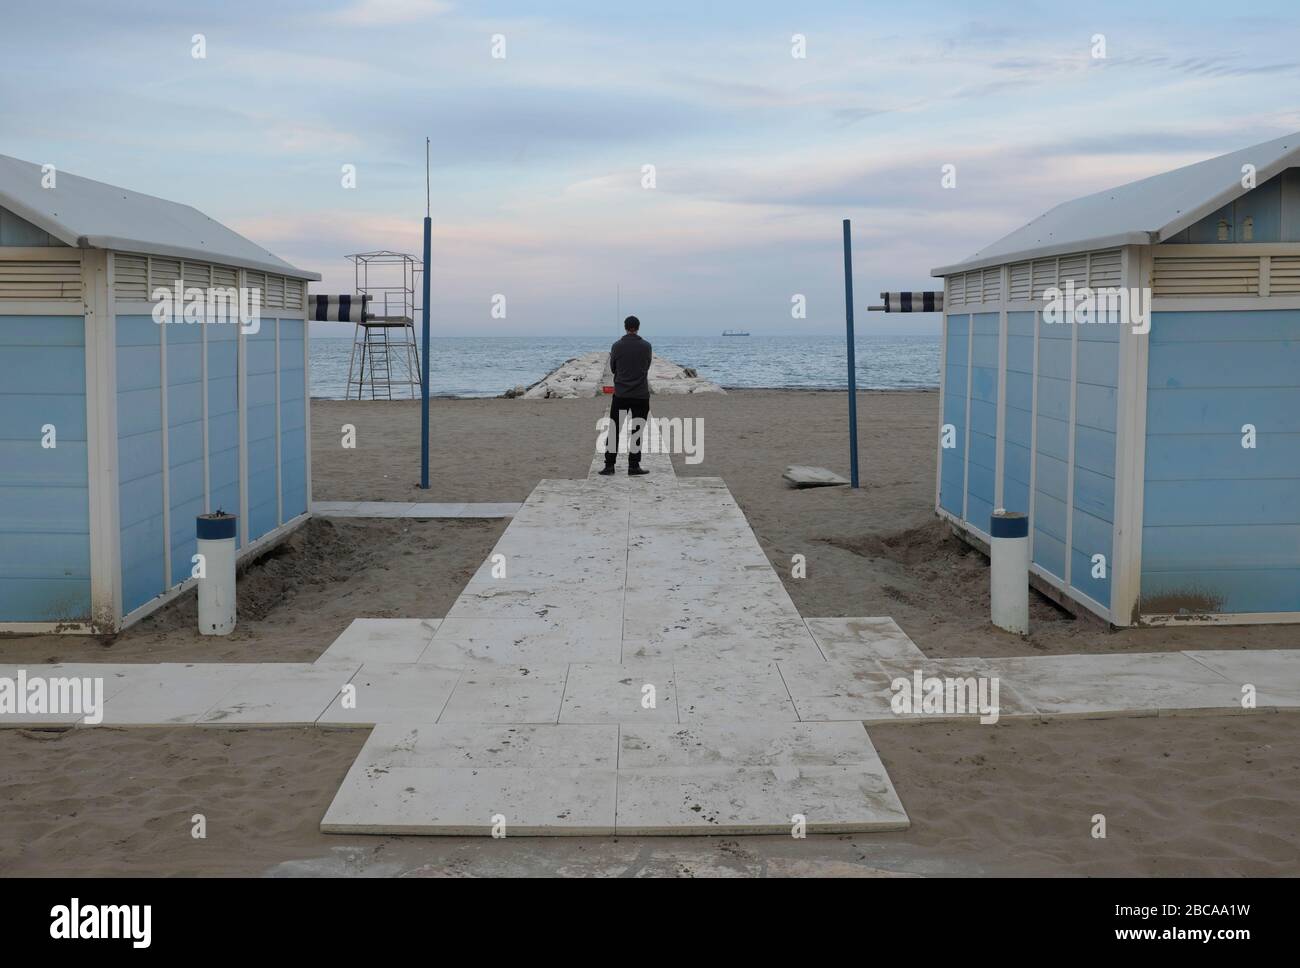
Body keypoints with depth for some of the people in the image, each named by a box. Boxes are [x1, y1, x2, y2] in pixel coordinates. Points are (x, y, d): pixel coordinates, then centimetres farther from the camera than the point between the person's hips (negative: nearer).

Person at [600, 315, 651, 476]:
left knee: (614, 430, 6)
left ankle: (609, 465, 3)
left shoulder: (617, 346, -4)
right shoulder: (646, 346, -3)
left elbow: (613, 369, 8)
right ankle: (633, 466, 3)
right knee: (637, 431, 5)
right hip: (641, 396, 0)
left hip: (620, 394, 0)